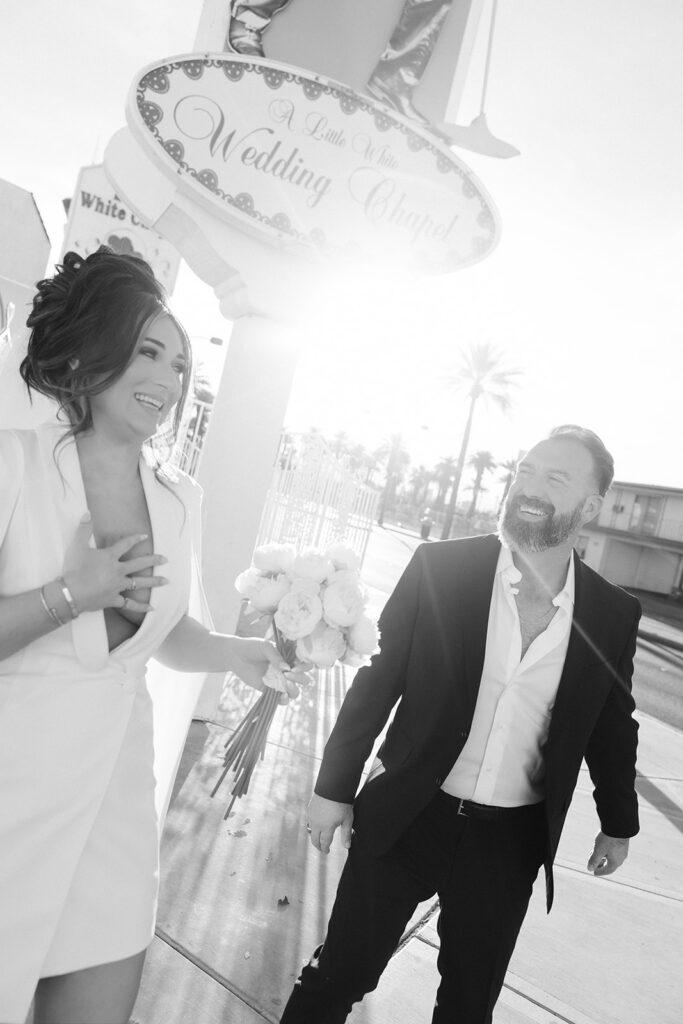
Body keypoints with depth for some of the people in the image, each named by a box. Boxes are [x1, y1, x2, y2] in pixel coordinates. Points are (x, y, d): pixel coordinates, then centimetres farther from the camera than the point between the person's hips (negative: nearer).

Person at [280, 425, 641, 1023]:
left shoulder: (614, 615, -6)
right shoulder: (440, 568, -12)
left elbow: (613, 724, 8)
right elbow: (376, 679, -5)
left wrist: (618, 822, 19)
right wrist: (335, 787, -1)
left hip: (511, 840, 2)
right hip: (407, 818, -1)